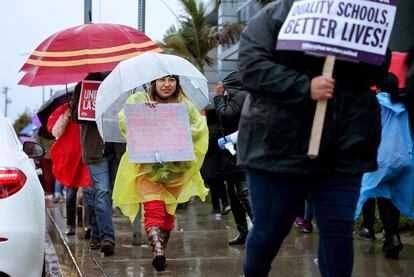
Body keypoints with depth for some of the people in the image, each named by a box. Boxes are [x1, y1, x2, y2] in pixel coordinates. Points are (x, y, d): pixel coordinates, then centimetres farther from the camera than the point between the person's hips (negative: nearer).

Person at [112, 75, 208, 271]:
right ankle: (158, 250, -26)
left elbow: (200, 128, 1)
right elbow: (123, 121, -6)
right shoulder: (138, 100, 5)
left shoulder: (185, 105, 10)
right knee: (154, 207, -17)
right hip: (147, 166, -3)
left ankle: (161, 250, 21)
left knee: (168, 211, 8)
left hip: (175, 167, 3)